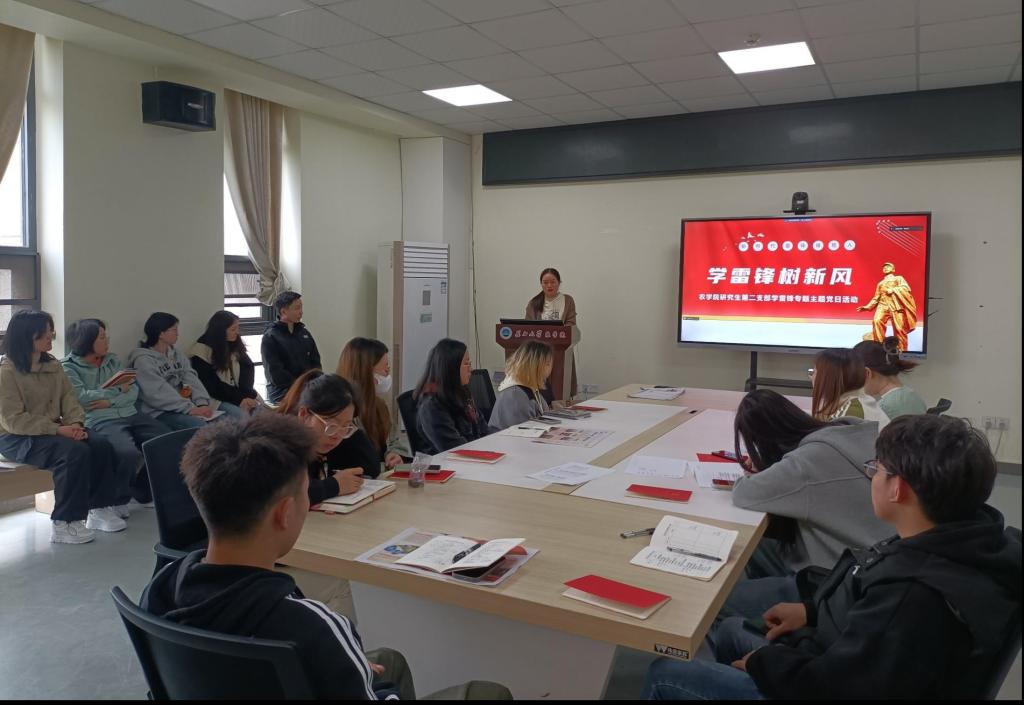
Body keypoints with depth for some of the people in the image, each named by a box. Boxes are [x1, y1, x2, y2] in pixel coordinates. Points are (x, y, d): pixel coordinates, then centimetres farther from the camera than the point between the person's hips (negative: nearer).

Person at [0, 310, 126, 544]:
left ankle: (99, 509, -4)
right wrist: (58, 430, -25)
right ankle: (64, 524, -21)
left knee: (101, 444, -17)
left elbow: (69, 398, 7)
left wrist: (75, 424, -15)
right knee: (75, 452, -31)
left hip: (53, 430, 7)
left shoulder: (53, 365, 9)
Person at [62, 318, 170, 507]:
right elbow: (82, 397, -12)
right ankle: (117, 499, -4)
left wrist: (111, 401, -9)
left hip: (130, 414, 6)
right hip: (100, 421, -6)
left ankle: (143, 491, 9)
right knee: (129, 454, -34)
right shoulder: (69, 367, 3)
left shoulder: (113, 360, 20)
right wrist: (118, 390, -2)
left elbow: (134, 390, 10)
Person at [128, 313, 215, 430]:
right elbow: (158, 394, -19)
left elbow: (191, 379, 2)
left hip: (183, 406, 7)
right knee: (199, 425, -32)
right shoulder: (143, 360, -8)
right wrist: (190, 409, -27)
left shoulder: (176, 354, 15)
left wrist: (202, 403, -16)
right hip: (158, 413, -7)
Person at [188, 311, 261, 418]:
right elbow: (211, 386, -10)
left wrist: (246, 395, -13)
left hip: (239, 394, 5)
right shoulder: (201, 351, -6)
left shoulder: (235, 345, 13)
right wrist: (239, 399, -17)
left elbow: (248, 368, 5)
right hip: (217, 399, -5)